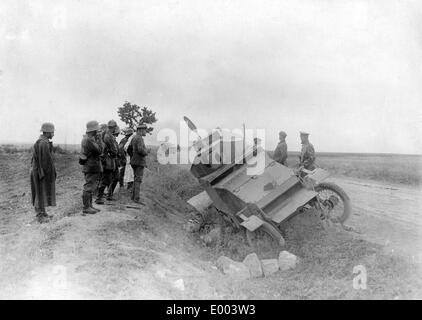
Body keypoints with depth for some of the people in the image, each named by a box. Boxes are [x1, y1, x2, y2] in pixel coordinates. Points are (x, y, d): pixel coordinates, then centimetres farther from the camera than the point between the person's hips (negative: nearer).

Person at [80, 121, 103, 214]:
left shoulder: (86, 138, 15)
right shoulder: (89, 140, -18)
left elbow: (95, 150, 16)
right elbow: (99, 150, -21)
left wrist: (97, 138, 8)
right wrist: (99, 138, -12)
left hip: (90, 167, 11)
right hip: (91, 167, -11)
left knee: (91, 187, 16)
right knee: (89, 187, -5)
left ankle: (89, 206, 24)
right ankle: (86, 208, 1)